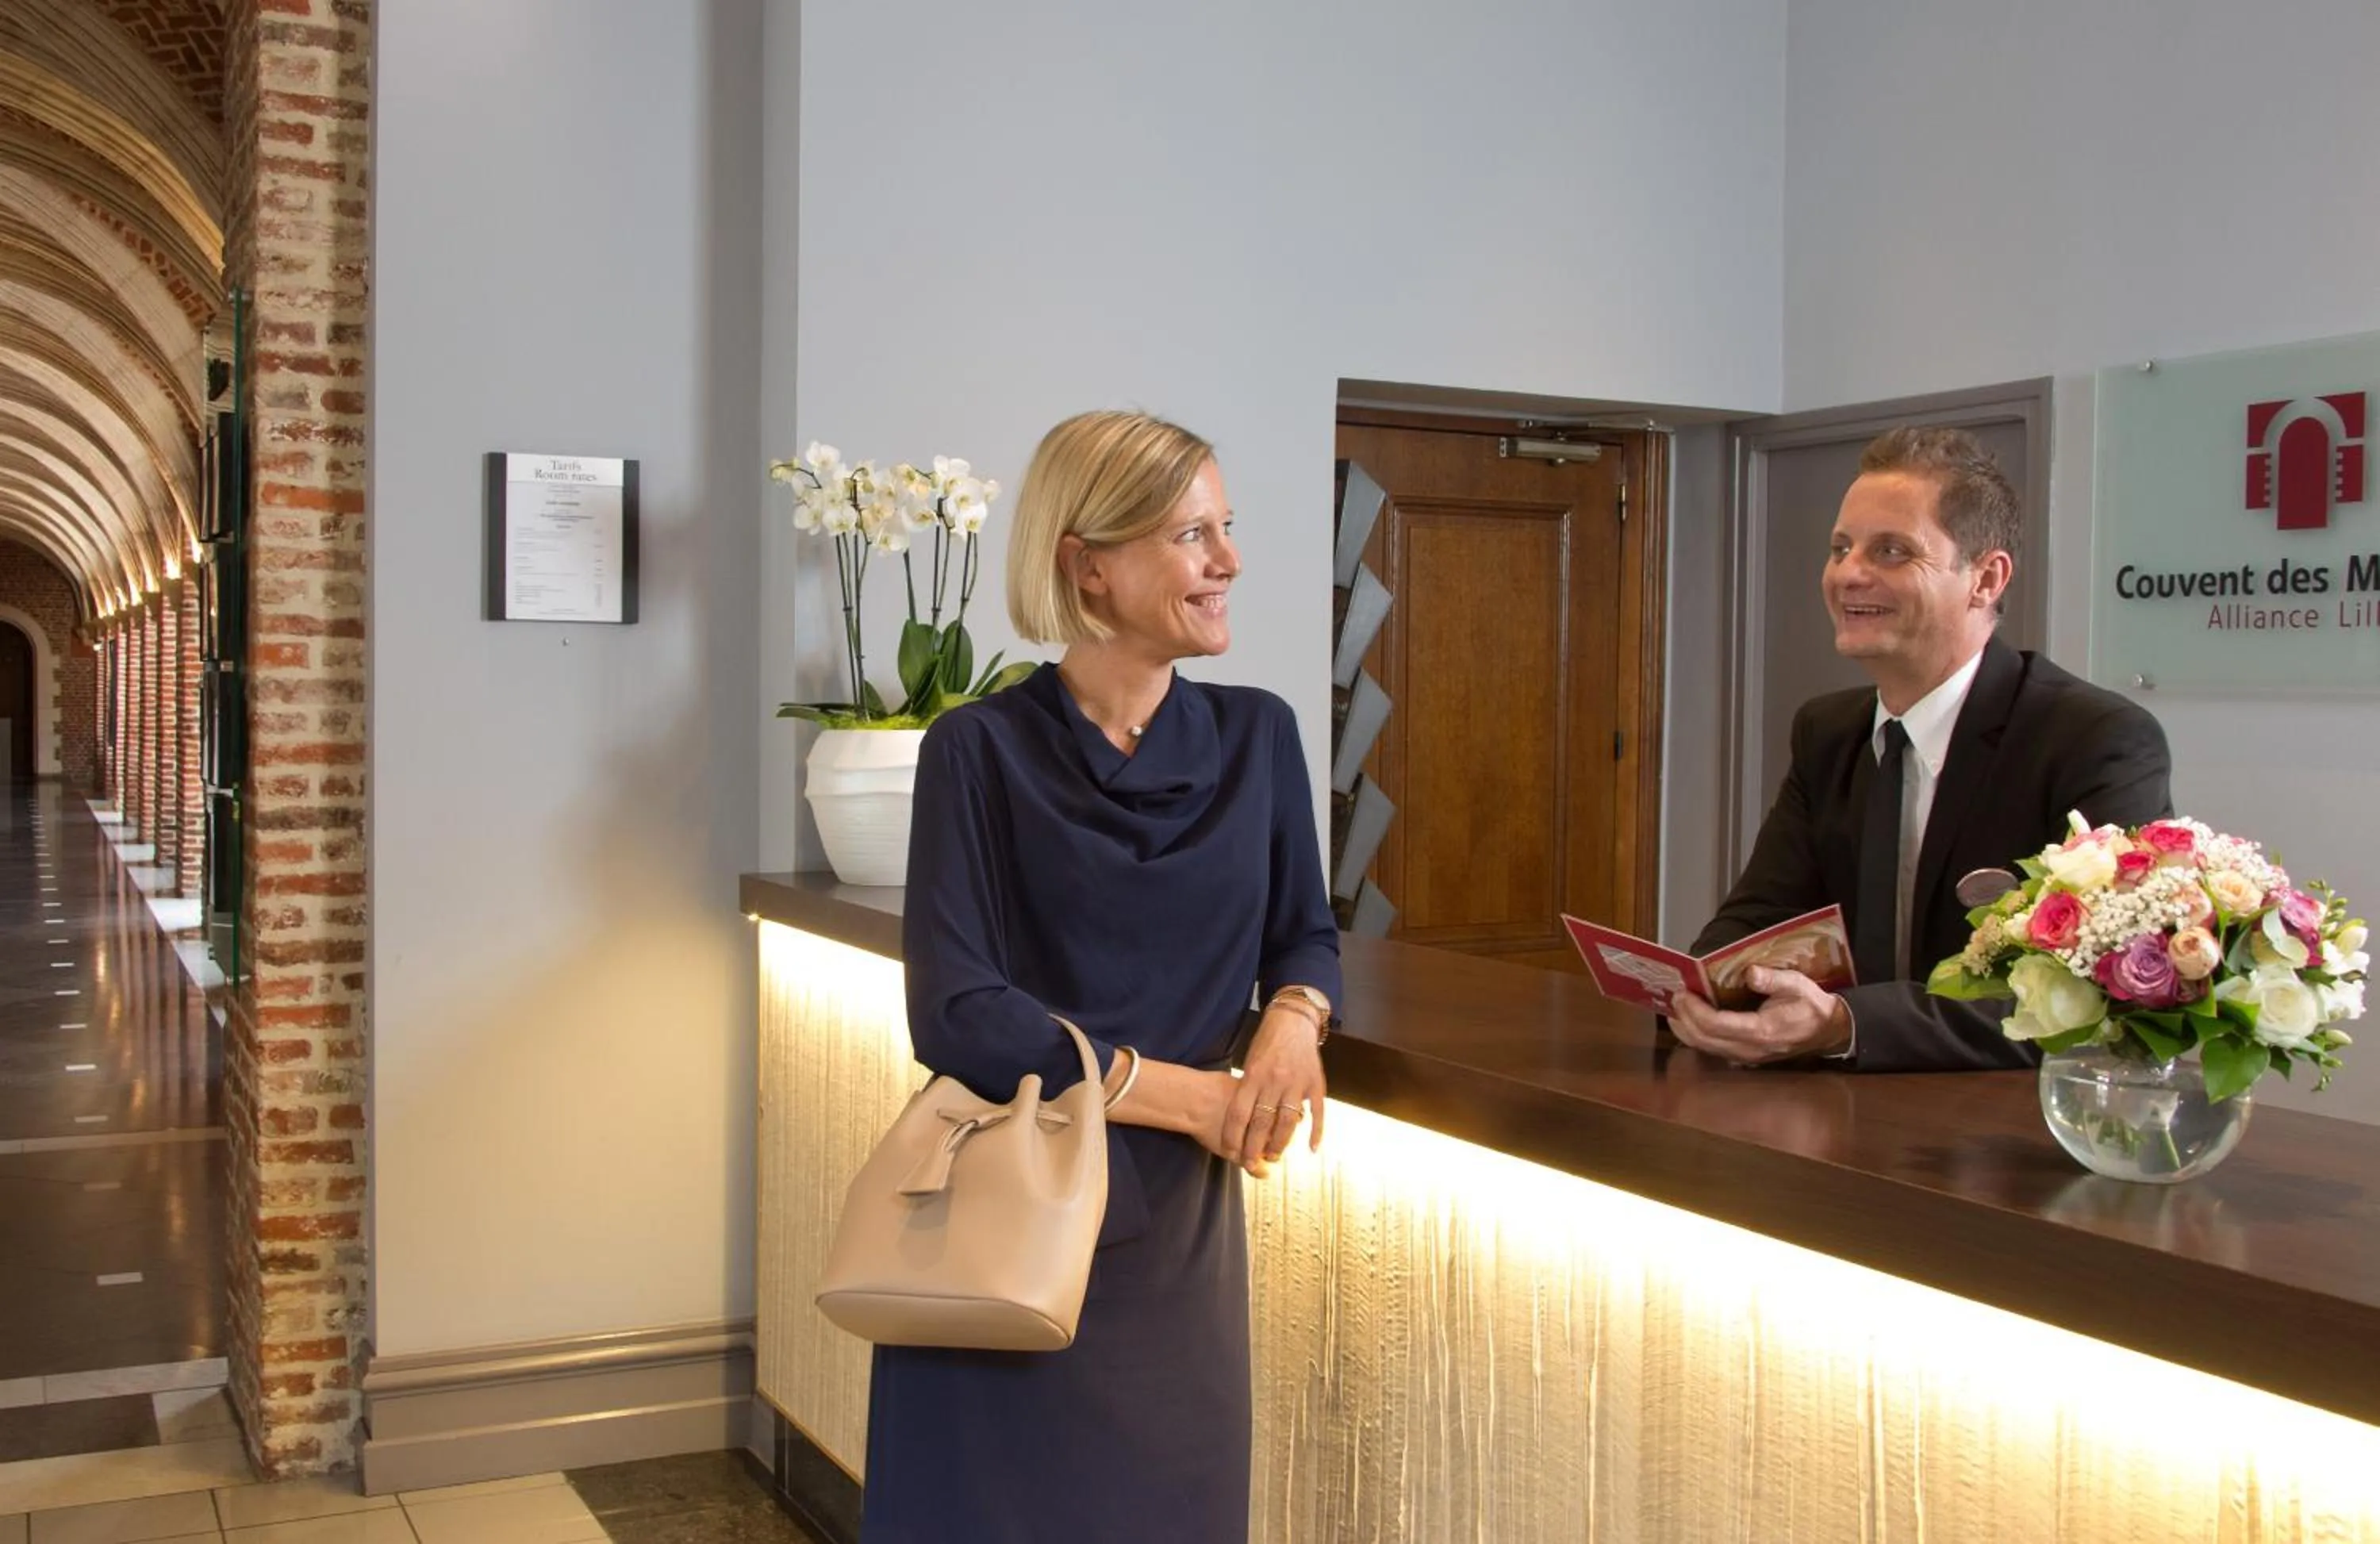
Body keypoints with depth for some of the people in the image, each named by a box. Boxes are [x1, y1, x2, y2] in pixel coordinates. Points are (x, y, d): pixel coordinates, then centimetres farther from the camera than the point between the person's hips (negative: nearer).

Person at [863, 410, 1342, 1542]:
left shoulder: (1255, 737, 2)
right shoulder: (982, 750, -10)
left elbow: (1306, 932, 11)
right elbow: (957, 1014, -15)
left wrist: (1294, 1017, -12)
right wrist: (1185, 1095, -17)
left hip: (1180, 1224, 4)